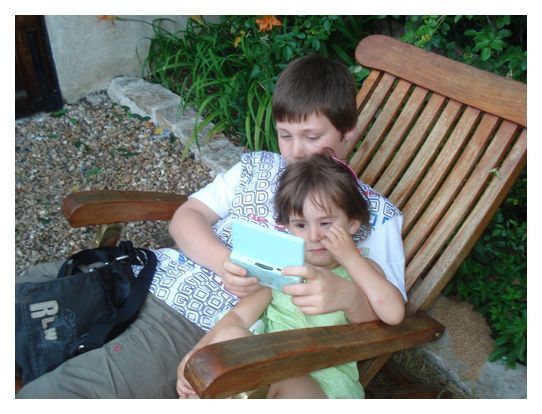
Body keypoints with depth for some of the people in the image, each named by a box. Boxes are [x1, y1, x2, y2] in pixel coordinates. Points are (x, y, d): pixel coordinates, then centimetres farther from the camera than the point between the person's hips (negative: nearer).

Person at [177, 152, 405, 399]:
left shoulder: (360, 271, 4)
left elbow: (393, 313, -15)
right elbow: (240, 316, 1)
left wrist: (350, 257, -13)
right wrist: (198, 352, -15)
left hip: (321, 385, -2)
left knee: (278, 380, -36)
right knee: (229, 336, -27)